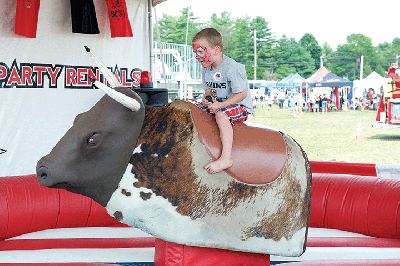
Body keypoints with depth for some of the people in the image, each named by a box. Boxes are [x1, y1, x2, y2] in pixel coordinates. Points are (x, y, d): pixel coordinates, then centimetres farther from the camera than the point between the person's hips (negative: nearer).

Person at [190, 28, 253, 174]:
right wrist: (208, 99, -8)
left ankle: (226, 158, -42)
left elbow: (242, 94, -23)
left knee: (221, 114, -36)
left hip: (240, 106, -9)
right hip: (218, 104, 9)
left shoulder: (231, 68, -23)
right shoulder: (206, 69, 4)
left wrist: (220, 105, -27)